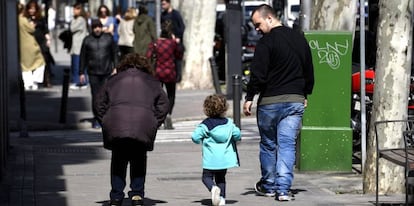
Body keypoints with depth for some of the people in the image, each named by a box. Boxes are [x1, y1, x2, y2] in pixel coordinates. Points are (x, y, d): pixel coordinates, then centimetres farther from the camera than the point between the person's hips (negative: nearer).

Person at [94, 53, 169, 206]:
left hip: (116, 125, 0)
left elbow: (99, 103, 16)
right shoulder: (150, 81, 22)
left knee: (118, 160, 14)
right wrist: (155, 124, 15)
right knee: (139, 160, 18)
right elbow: (163, 104, 13)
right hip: (143, 127, 0)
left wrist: (105, 123, 18)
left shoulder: (114, 80, 22)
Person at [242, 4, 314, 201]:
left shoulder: (266, 42, -12)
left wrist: (249, 98, -8)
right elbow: (309, 71, 18)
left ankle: (268, 185, 22)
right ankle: (283, 188, -8)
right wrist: (305, 95, 27)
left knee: (268, 144, 11)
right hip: (295, 100, 5)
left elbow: (258, 75, -15)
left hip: (270, 101, -5)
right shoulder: (300, 39, 10)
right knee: (287, 144, 2)